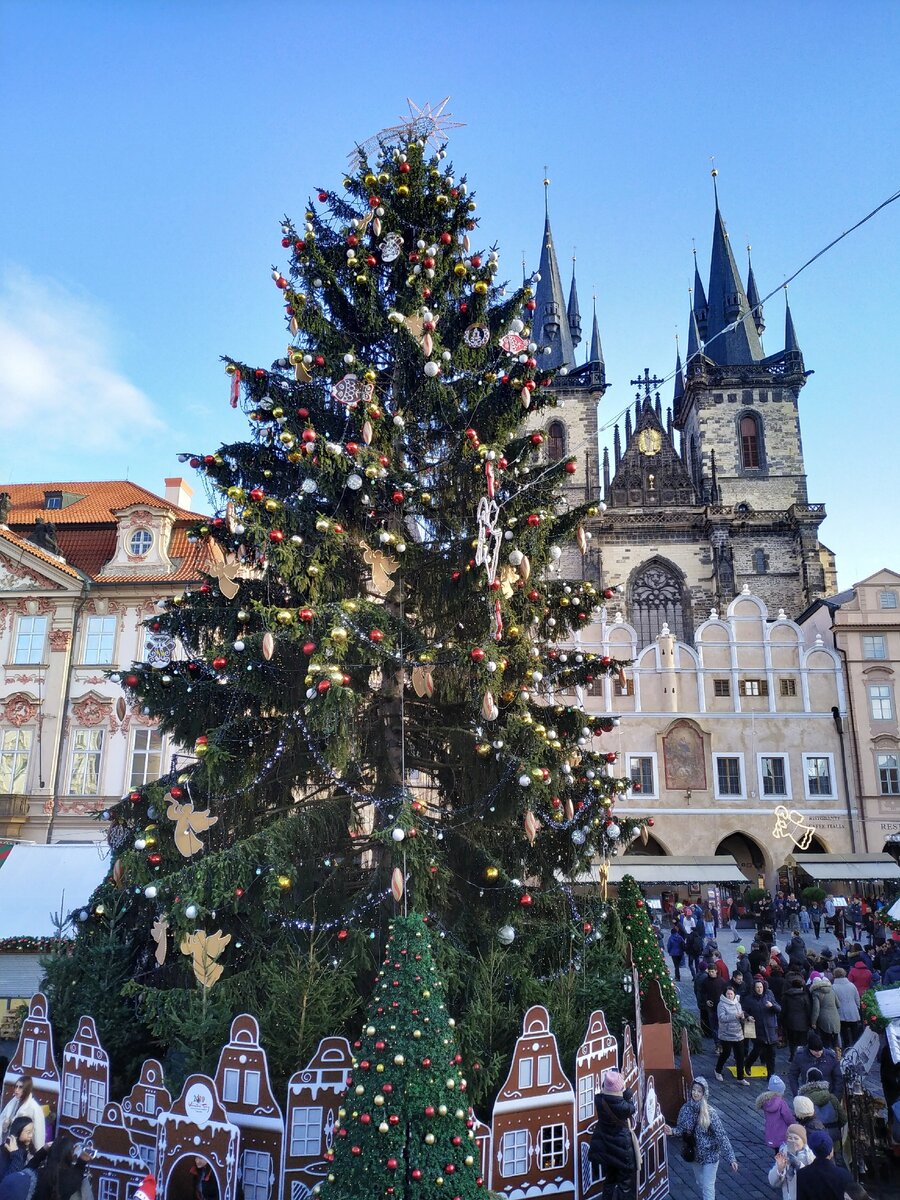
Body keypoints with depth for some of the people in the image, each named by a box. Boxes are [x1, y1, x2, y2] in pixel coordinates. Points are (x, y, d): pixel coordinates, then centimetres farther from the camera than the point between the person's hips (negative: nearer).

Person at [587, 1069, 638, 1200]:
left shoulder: (599, 1100, -16)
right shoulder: (622, 1106, -30)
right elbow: (631, 1108, -7)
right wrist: (624, 1088, -3)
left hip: (605, 1146, 5)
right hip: (622, 1147, -5)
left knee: (609, 1180, 23)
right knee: (625, 1182, 14)